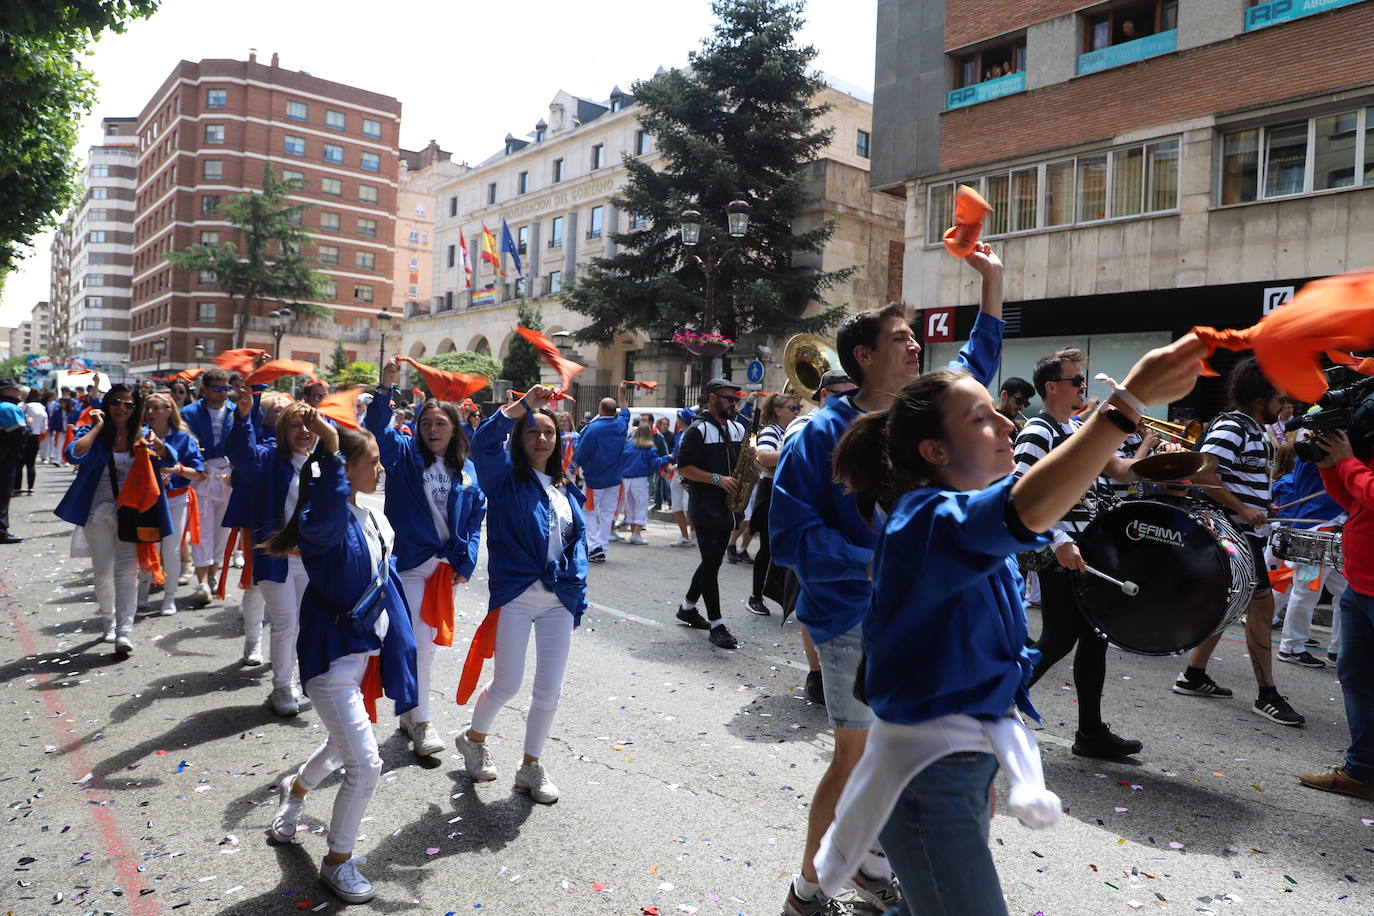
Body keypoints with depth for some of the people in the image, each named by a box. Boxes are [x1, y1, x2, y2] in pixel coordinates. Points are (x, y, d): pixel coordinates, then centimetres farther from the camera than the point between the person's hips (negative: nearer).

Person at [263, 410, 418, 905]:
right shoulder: (323, 519, -21)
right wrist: (330, 448, -53)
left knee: (344, 745, 27)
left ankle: (294, 788, 59)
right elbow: (324, 518, -49)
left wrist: (398, 645, 14)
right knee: (365, 764, -8)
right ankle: (337, 862, 17)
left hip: (368, 652, 8)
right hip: (332, 655, -8)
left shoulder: (375, 521, 4)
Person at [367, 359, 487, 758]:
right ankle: (421, 723, 6)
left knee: (429, 642, 15)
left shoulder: (467, 470, 6)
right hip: (410, 563, -4)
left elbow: (477, 517, 7)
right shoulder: (405, 454, -1)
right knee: (418, 644, -5)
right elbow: (377, 429, -19)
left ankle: (409, 712, 31)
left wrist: (466, 563, -2)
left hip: (447, 567, 4)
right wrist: (386, 389, -33)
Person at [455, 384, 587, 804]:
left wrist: (578, 598, 8)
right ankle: (474, 739, 35)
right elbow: (484, 442, -22)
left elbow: (578, 544, 13)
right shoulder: (507, 477, -1)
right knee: (507, 684, 4)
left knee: (549, 690, 8)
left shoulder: (566, 489, 12)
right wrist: (523, 405, -27)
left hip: (559, 599, 4)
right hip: (515, 595, -4)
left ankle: (531, 766, 27)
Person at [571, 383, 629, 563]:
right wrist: (621, 392, 35)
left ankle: (594, 546, -9)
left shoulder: (592, 428, -16)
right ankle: (601, 550, 12)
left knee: (589, 512, 6)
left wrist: (576, 462, 9)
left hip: (594, 479, -5)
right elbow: (624, 411, 24)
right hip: (614, 479, 5)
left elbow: (579, 456, -12)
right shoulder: (620, 425, -1)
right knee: (607, 514, 10)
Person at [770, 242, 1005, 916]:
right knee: (857, 757, 1)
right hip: (856, 619, -6)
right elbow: (791, 533, -17)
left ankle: (869, 859, 38)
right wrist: (872, 564, -24)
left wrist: (991, 278, 22)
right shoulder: (822, 434, -12)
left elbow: (977, 363, 25)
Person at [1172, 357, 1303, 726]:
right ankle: (1267, 696, 2)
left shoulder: (1253, 431, 16)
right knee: (1261, 605, -6)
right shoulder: (1231, 428, -16)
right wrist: (1242, 509, -25)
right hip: (1236, 533, -10)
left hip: (1242, 533, 10)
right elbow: (1201, 473, -28)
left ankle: (1193, 675, 23)